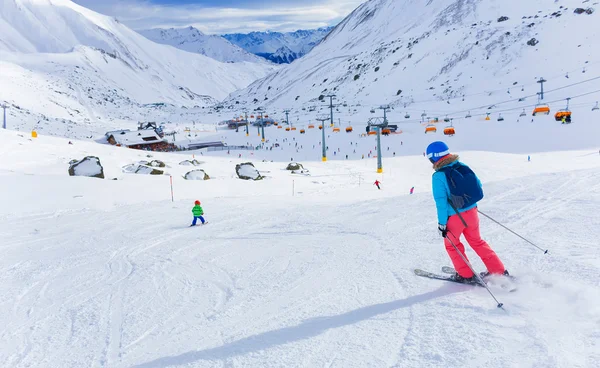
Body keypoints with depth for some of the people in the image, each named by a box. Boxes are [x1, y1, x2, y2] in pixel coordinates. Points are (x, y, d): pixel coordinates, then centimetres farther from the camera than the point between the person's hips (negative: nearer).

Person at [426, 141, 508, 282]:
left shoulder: (438, 176, -17)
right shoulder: (462, 166, -1)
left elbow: (441, 201, -18)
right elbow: (478, 185, 8)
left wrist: (442, 223, -11)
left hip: (455, 217, -5)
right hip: (472, 212, 6)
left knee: (451, 244, 20)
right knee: (477, 241, 25)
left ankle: (466, 275, 26)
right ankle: (499, 270, 26)